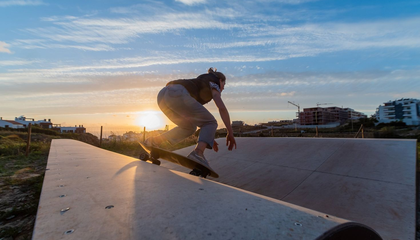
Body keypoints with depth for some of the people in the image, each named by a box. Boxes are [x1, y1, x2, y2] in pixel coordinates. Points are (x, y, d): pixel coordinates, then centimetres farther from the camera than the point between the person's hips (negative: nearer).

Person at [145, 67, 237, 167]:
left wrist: (208, 137, 37)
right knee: (211, 123, 2)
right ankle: (198, 153, -21)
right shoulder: (213, 85, 18)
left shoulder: (200, 84, 38)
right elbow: (222, 108, 1)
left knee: (189, 127, 24)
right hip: (177, 94, -9)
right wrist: (230, 133, 6)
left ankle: (154, 141, 18)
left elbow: (200, 117, 37)